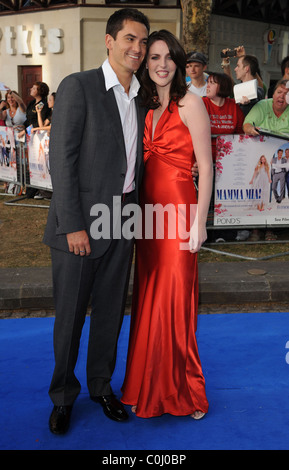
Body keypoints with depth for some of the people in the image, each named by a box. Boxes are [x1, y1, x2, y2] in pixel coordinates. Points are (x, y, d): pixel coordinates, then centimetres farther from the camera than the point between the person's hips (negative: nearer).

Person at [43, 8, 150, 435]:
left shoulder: (140, 99, 12)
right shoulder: (78, 86, -7)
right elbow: (61, 159, -13)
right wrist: (74, 224, -17)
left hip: (123, 222, 6)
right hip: (82, 221, -5)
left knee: (111, 311, 16)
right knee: (70, 315, 8)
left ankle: (101, 386, 35)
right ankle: (63, 396, 28)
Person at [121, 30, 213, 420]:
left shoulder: (190, 103, -5)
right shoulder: (148, 108, 14)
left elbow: (206, 167, -9)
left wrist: (199, 222, -14)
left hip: (178, 210, -6)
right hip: (147, 211, 6)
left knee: (173, 302, 0)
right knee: (148, 300, 11)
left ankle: (182, 391, 19)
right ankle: (150, 388, 26)